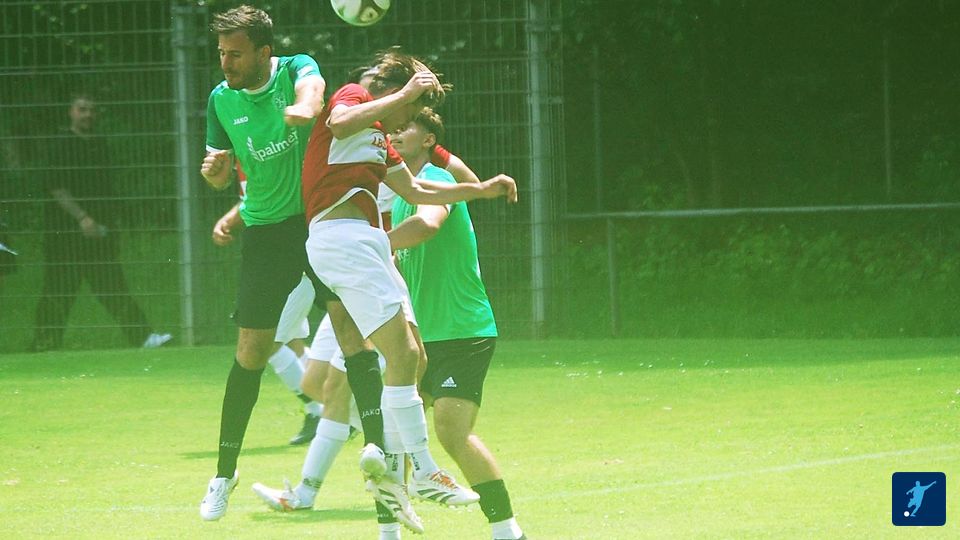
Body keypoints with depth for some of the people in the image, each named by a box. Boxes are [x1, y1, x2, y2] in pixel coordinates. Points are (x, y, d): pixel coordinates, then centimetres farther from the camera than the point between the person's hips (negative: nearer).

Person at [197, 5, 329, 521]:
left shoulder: (296, 70, -7)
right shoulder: (221, 99, 2)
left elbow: (311, 88, -32)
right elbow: (222, 175, 12)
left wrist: (304, 107, -56)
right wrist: (214, 169, -13)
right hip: (265, 231, 2)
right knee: (251, 352, 1)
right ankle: (225, 473, 11)